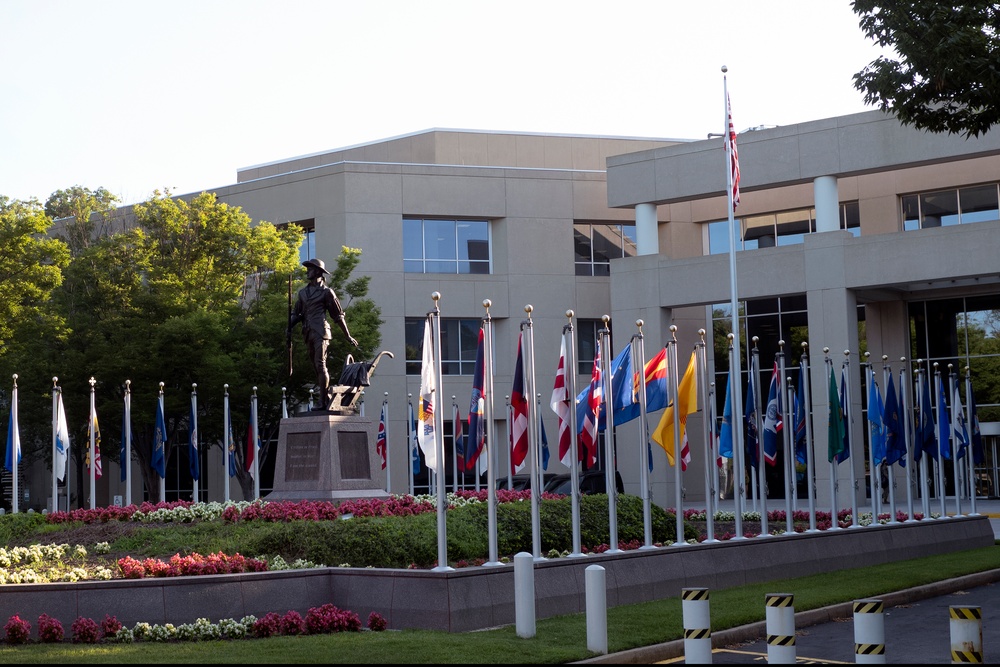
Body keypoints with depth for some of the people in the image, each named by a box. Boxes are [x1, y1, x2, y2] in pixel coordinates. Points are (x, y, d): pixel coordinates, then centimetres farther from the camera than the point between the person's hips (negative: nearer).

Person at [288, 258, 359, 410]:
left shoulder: (326, 292, 1)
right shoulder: (303, 292, 19)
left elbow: (338, 315, 4)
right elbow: (296, 313, 22)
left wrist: (348, 336, 6)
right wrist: (289, 327, 2)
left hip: (320, 333, -7)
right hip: (308, 334, 7)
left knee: (320, 365, -15)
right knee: (316, 367, 9)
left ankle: (325, 401, -16)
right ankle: (328, 391, 22)